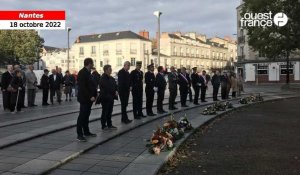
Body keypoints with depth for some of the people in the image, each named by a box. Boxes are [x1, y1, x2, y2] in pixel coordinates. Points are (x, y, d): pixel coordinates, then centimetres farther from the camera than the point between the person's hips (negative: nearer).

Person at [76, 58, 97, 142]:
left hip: (89, 98, 9)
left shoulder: (88, 72, 15)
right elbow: (82, 87, -20)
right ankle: (79, 135, -1)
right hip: (84, 98, -9)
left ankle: (86, 132, 22)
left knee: (86, 115, 14)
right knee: (82, 116, -5)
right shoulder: (82, 73, -14)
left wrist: (93, 95, 10)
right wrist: (90, 97, -21)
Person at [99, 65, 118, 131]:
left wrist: (116, 91, -7)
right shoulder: (103, 78, -12)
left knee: (109, 112, 13)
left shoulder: (111, 78, 13)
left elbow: (115, 86, 14)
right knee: (105, 112, 0)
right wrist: (114, 92, -15)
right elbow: (107, 88, -19)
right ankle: (104, 126, 9)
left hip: (111, 98, 8)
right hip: (105, 98, -8)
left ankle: (109, 125, 21)